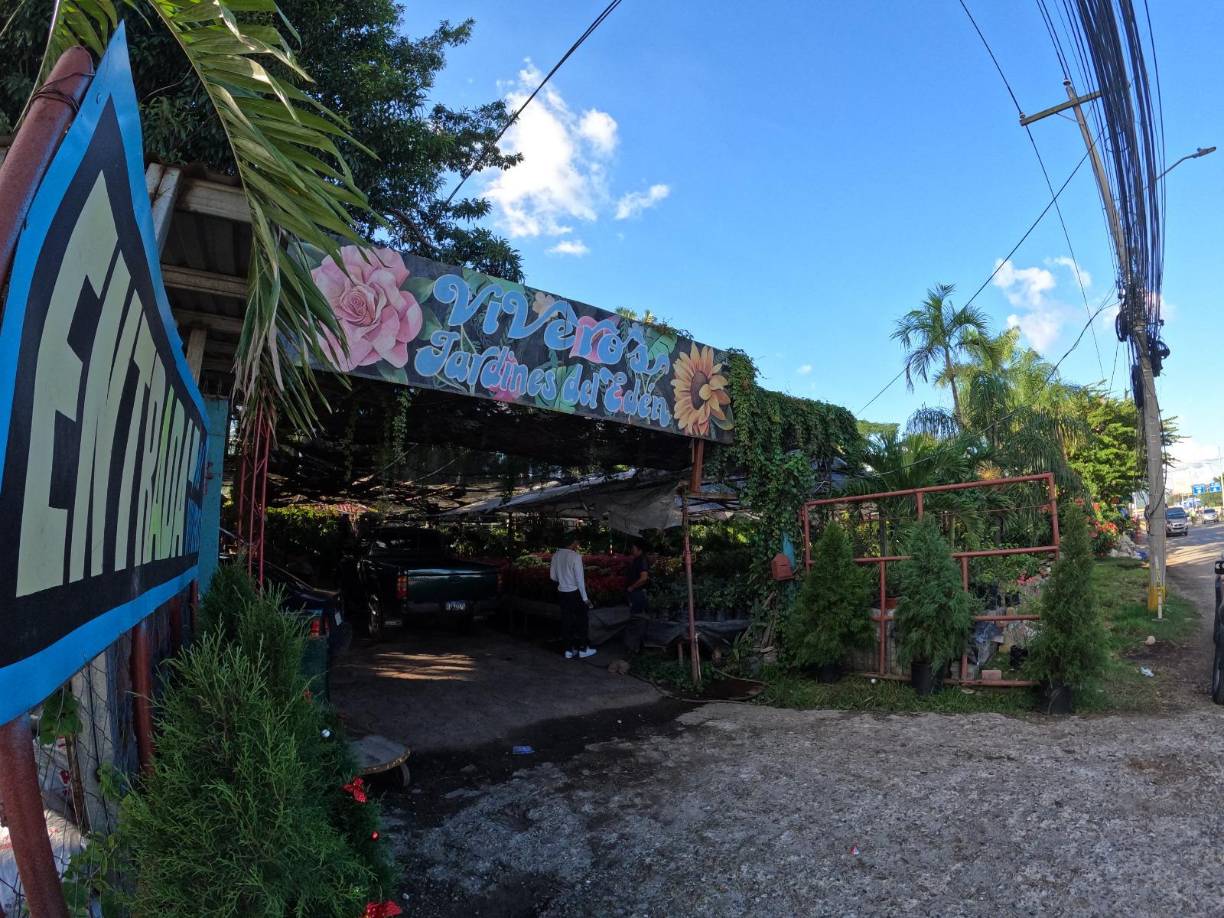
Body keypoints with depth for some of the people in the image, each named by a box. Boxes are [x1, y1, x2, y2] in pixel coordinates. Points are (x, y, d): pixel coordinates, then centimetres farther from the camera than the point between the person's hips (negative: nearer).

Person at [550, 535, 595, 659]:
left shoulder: (556, 555, 0)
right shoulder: (575, 556, -18)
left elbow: (553, 576, 9)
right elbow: (580, 579, -15)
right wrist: (585, 598, -9)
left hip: (562, 592, 6)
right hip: (574, 592, -6)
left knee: (566, 621, 13)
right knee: (582, 620, 10)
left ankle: (569, 650, 19)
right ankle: (583, 649, 17)